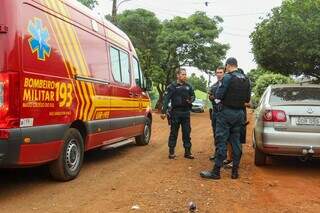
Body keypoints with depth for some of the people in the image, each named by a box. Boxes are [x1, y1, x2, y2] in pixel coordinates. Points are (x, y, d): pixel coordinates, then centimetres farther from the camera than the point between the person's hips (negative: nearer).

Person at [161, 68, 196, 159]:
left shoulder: (188, 86, 10)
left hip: (186, 113, 4)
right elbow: (166, 99, -9)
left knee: (187, 132, 7)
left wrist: (191, 100, -2)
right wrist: (163, 111, -17)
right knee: (173, 133, 4)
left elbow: (193, 95, 22)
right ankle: (171, 152, 14)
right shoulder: (172, 86, -3)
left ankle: (187, 152, 16)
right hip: (175, 112, -4)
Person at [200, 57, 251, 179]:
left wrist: (218, 101, 5)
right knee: (236, 141, 11)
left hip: (226, 112, -6)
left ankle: (216, 171, 0)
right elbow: (248, 99, 12)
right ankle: (235, 171, 16)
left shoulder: (228, 77, -13)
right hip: (240, 113, 6)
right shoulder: (246, 79, 8)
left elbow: (218, 96, -15)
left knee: (221, 141, -3)